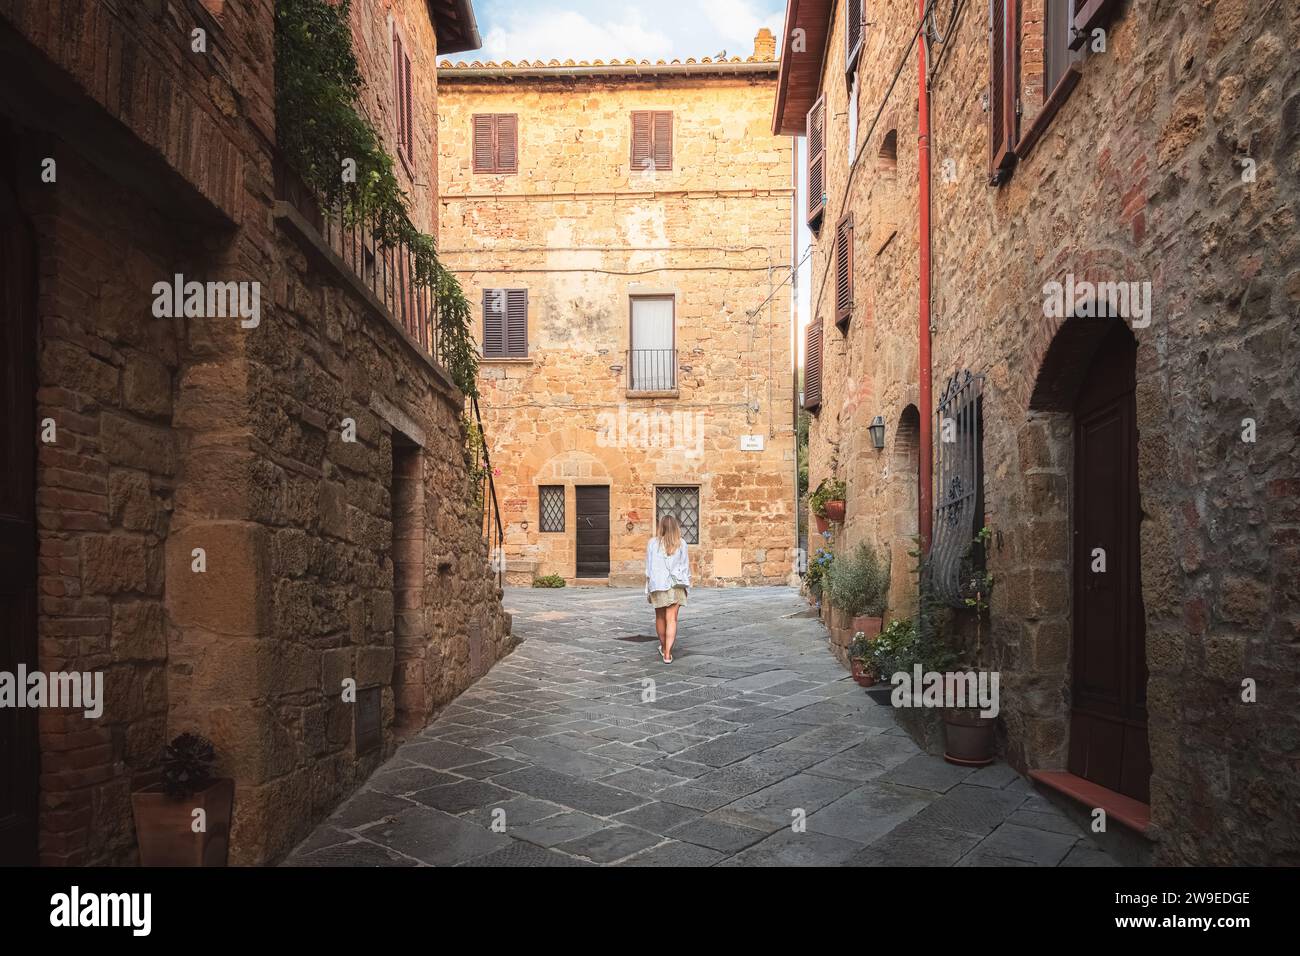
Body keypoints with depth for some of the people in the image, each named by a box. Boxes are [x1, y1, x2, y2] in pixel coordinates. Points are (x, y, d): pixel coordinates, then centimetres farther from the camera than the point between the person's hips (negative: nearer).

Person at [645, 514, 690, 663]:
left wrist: (648, 589, 6)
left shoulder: (653, 543, -3)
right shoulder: (681, 544, -3)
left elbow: (649, 567, 0)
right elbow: (686, 566, 1)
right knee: (672, 619, -2)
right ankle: (667, 654, -11)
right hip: (675, 585, -1)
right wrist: (687, 585, 12)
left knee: (660, 617, 18)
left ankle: (663, 648, 36)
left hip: (657, 584, 1)